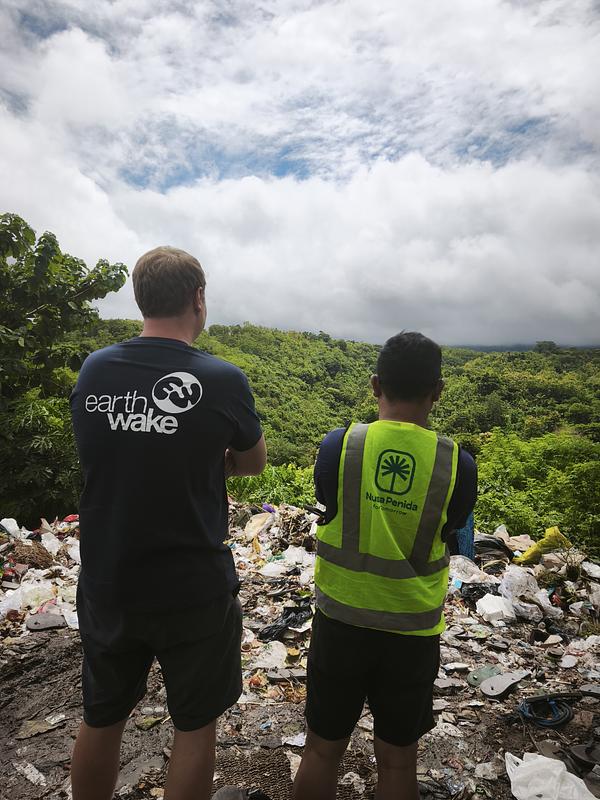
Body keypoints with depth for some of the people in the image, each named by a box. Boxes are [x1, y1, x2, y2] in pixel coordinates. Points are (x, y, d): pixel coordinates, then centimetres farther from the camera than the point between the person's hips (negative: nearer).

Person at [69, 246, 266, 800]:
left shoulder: (93, 370, -6)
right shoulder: (223, 381, -18)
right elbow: (254, 464, -1)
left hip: (105, 584, 4)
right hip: (194, 590, -4)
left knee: (102, 719, 25)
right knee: (195, 726, 18)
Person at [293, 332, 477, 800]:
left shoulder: (338, 446, -16)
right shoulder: (457, 463, -14)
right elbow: (449, 533, -1)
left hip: (340, 622, 0)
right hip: (413, 631, 1)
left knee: (323, 749, 21)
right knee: (398, 758, 22)